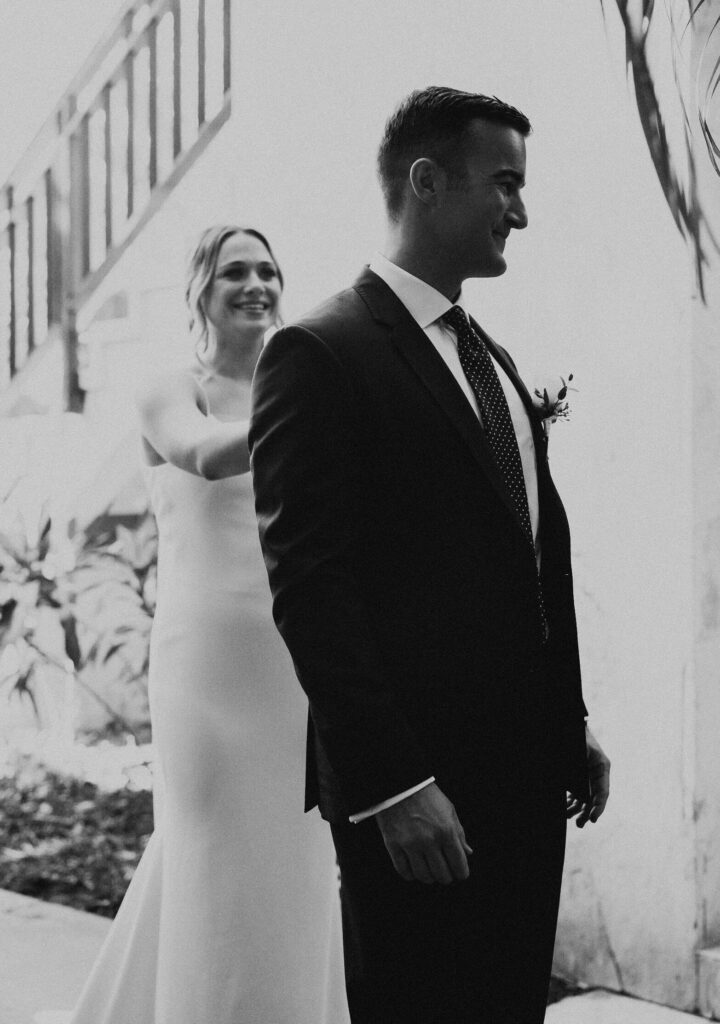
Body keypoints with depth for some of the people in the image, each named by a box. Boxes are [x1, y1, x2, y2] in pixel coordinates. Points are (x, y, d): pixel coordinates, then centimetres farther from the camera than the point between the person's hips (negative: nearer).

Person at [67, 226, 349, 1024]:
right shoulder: (169, 395, 0)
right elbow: (207, 455, -24)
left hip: (295, 663, 5)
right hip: (209, 657, -5)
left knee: (291, 866, 11)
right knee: (219, 866, -2)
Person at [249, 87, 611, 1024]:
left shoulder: (492, 360, 18)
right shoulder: (321, 354, -9)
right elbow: (309, 589, -15)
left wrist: (572, 730, 15)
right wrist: (391, 786, -19)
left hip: (527, 772, 8)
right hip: (413, 789, -7)